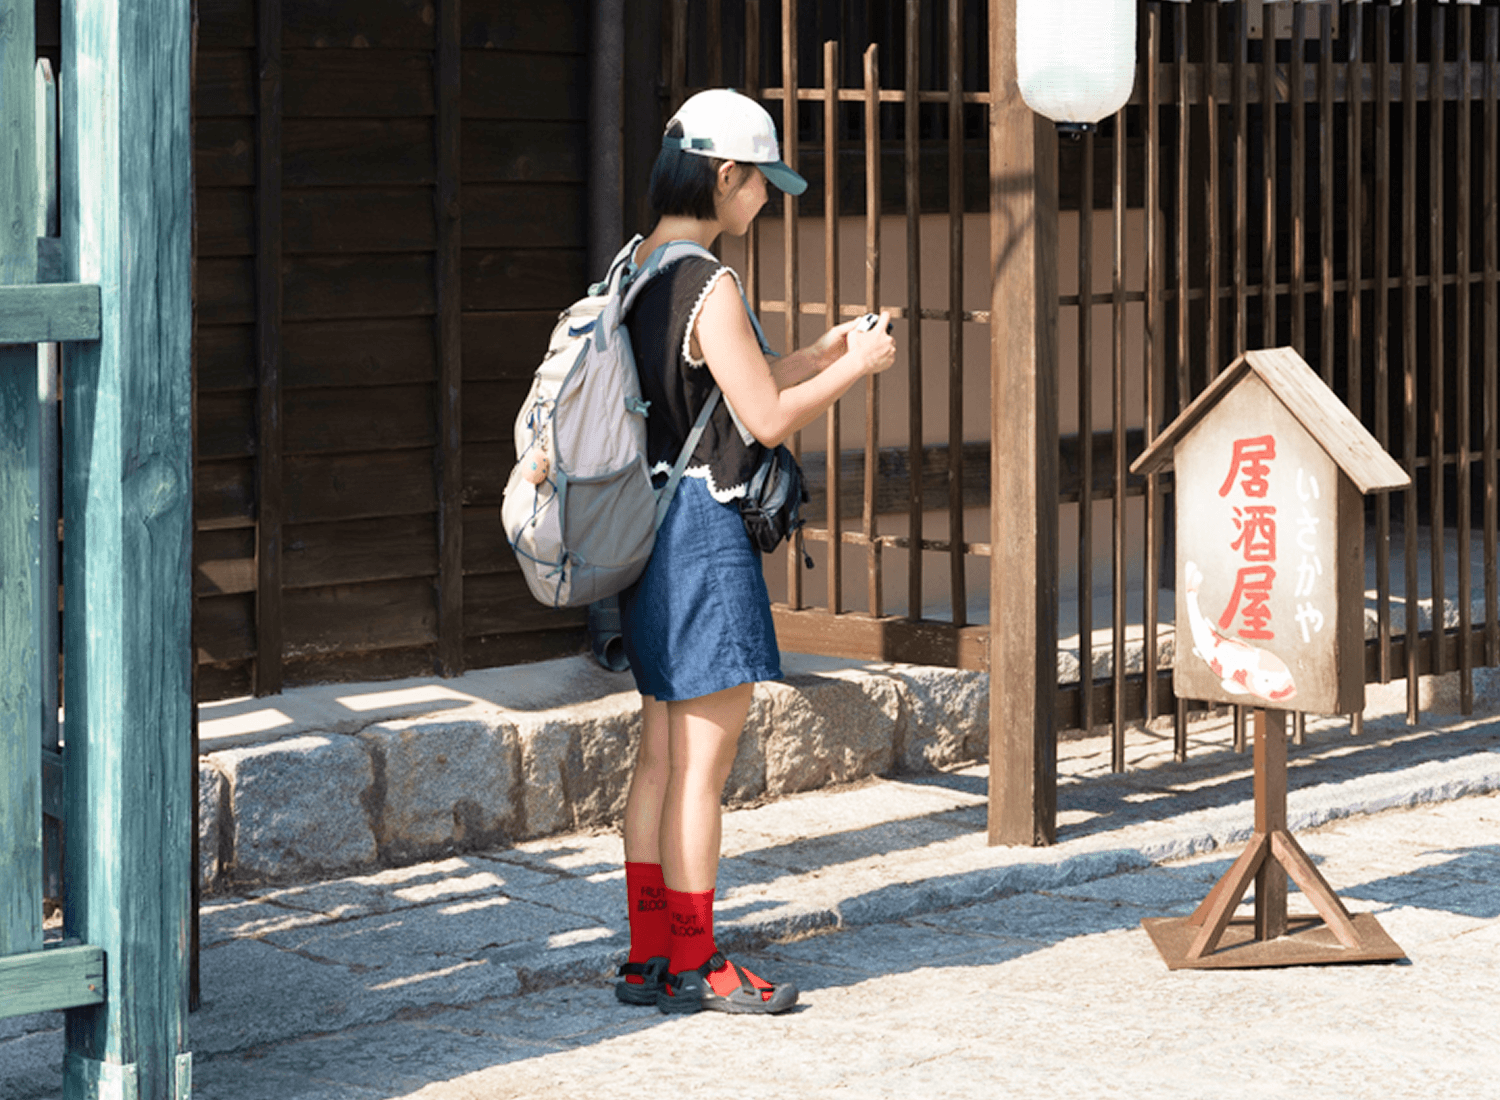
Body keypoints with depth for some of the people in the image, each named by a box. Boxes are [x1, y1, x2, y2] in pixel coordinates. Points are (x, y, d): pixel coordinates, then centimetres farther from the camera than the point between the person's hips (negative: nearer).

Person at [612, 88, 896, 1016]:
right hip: (706, 530, -10)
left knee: (663, 753, 13)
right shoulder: (709, 288, -18)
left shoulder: (639, 272, 11)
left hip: (652, 524, 10)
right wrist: (855, 371, -1)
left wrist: (814, 358, 21)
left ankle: (649, 956, 18)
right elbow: (767, 418, -15)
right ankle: (694, 966, 5)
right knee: (706, 758, -2)